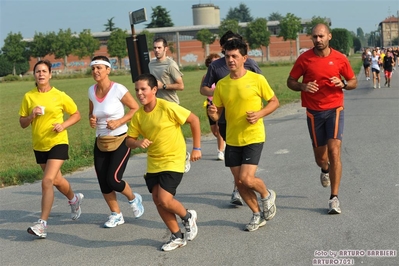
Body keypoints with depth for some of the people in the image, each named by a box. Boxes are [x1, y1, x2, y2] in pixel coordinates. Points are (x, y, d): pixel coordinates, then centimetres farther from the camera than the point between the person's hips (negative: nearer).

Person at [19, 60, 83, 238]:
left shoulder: (60, 96, -7)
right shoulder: (28, 97, 1)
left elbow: (76, 115, 3)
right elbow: (22, 123, 6)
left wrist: (63, 125, -14)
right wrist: (31, 116, -15)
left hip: (57, 143, -5)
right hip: (39, 145, 5)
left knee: (47, 181, -18)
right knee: (56, 180, 20)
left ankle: (42, 223, -14)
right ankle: (74, 199, 51)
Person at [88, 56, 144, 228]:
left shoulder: (118, 89, -14)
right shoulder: (92, 90, 3)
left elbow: (135, 108, -7)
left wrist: (119, 122, -18)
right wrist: (91, 120, -4)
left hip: (120, 141, -6)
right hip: (100, 142, 6)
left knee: (113, 180, -12)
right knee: (103, 183, 3)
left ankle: (133, 199, 20)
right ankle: (116, 215, 23)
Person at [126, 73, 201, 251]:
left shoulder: (167, 107, -19)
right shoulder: (138, 116, -2)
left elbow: (194, 120, -13)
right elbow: (129, 141, 3)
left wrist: (196, 148, -11)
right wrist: (137, 143, -21)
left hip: (173, 161, -6)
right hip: (153, 163, 6)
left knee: (165, 200, -15)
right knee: (157, 200, 5)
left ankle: (188, 217, 17)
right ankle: (177, 237, 22)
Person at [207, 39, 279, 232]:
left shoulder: (257, 79, -9)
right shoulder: (221, 84, 2)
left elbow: (274, 102, 1)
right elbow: (218, 114, 6)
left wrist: (259, 114, -16)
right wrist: (212, 113, -17)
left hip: (253, 137, -5)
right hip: (232, 139, 5)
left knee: (246, 179, -15)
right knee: (239, 182, 8)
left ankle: (267, 195, 18)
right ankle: (257, 215, 28)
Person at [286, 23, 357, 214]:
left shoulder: (339, 58, -2)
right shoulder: (304, 59, -3)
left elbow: (354, 82, 8)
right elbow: (290, 81, 4)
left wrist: (343, 84, -15)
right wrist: (303, 86, -17)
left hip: (334, 109, -1)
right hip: (314, 112, 1)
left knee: (334, 152, -15)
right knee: (320, 157, 10)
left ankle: (334, 198, -7)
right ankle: (325, 170, 50)